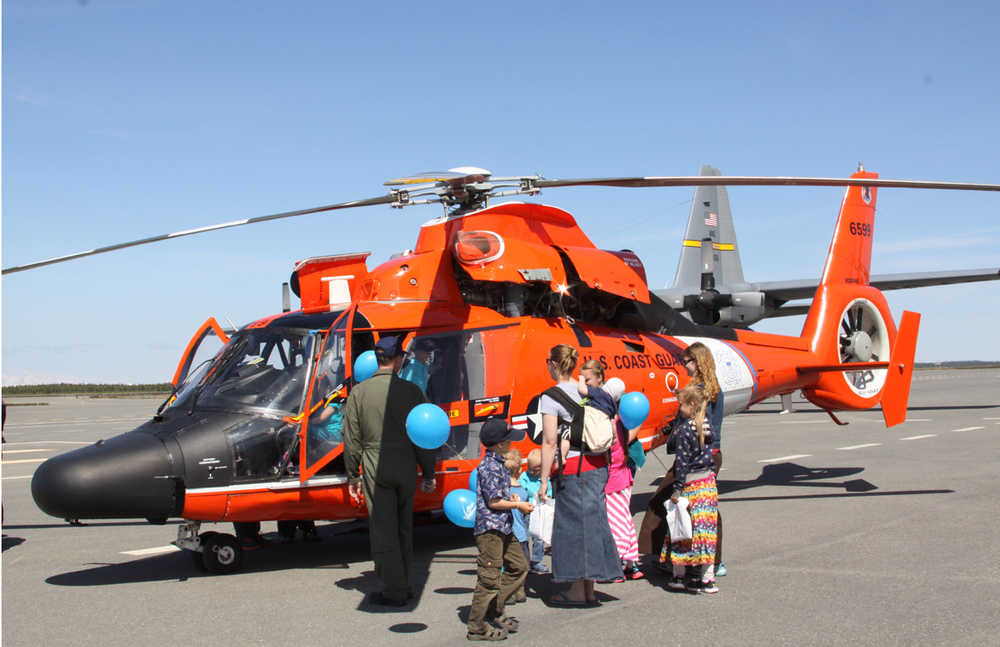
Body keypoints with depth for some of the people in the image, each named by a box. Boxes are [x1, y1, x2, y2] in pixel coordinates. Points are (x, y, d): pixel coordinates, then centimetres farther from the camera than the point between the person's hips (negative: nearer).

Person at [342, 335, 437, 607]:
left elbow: (352, 440, 1)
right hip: (406, 469, 2)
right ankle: (404, 586, 26)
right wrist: (428, 474, 10)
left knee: (383, 530, 5)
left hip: (375, 469, -2)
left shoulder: (359, 393, -3)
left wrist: (353, 477, 9)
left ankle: (394, 591, 7)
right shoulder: (411, 391, -3)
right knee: (404, 528, 17)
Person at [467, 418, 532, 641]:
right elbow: (494, 501, -19)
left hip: (503, 527, 11)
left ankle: (495, 610, 23)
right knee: (490, 578, -6)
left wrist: (510, 497, 10)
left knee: (519, 566, 16)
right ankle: (477, 627, 3)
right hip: (490, 529, -11)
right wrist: (518, 505, -9)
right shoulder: (491, 467, -19)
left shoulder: (498, 463, 12)